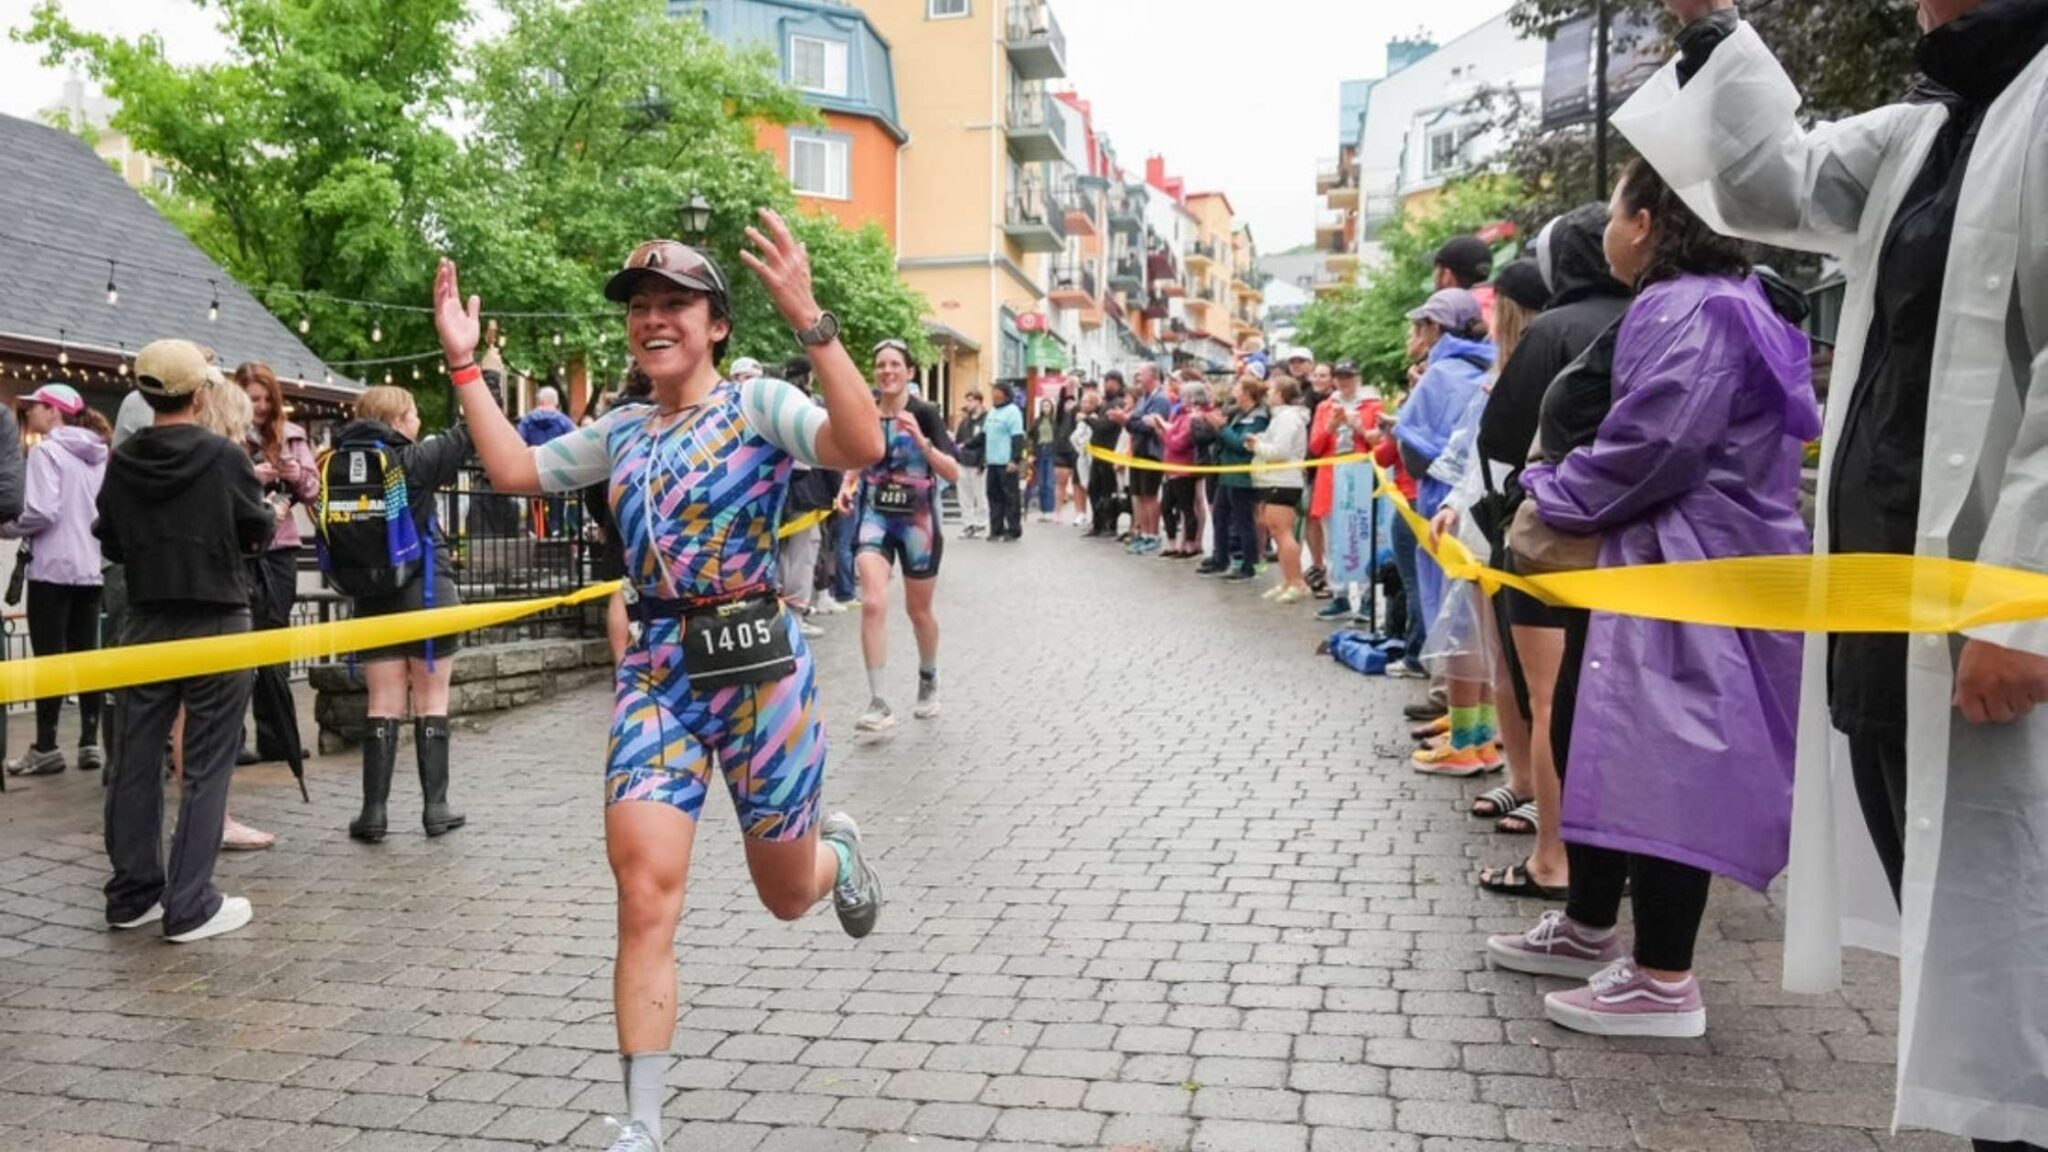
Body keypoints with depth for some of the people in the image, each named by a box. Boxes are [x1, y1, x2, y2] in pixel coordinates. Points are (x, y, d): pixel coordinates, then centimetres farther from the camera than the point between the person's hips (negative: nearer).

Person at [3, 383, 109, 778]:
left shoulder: (46, 450, -9)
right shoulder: (98, 454, 11)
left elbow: (42, 511, -18)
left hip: (53, 567, -6)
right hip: (92, 568, 6)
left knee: (49, 658, 0)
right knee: (86, 655, 9)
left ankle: (46, 748, 4)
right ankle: (90, 743, 9)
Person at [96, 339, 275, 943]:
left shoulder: (122, 462, -1)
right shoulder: (224, 456, -13)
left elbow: (111, 544, 8)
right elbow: (261, 532, -4)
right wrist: (246, 524, 17)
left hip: (146, 623, 5)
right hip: (216, 625, -4)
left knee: (135, 760, 12)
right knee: (206, 767, 1)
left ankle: (133, 893, 21)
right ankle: (190, 906, 2)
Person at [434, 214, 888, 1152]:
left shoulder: (758, 404, -7)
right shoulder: (620, 432, 12)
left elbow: (862, 447, -25)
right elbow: (513, 470, 16)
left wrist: (810, 322, -33)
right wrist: (464, 363, 12)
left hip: (758, 667, -4)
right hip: (656, 671, 4)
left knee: (787, 895, 12)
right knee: (644, 900, -6)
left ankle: (837, 851, 51)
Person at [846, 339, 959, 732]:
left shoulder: (924, 413, -11)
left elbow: (953, 474, -18)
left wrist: (920, 439, -31)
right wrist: (847, 487, -2)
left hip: (917, 521, -2)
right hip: (875, 517, 2)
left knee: (918, 611, 13)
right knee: (872, 603, -17)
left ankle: (928, 681, 41)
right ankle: (878, 703, -12)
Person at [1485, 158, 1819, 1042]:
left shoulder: (1689, 311, -15)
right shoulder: (1703, 304, 18)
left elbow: (1653, 448, -22)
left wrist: (1551, 499, -8)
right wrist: (1562, 494, 8)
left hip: (1688, 571, -11)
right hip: (1653, 561, 11)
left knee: (1662, 757, -6)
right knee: (1589, 736, 16)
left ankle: (1664, 979, 3)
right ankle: (1590, 928, 30)